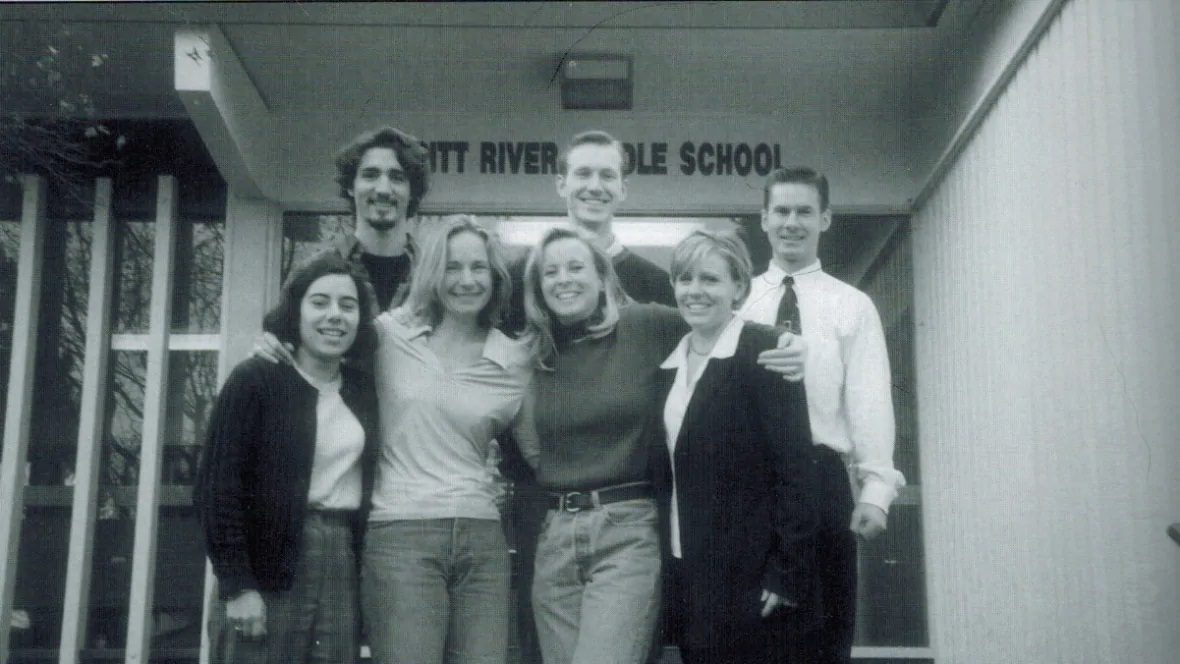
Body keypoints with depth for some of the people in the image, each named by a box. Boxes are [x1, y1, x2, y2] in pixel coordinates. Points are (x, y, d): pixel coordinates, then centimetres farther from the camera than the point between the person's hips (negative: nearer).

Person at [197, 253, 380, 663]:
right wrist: (236, 585, -14)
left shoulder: (364, 390, 11)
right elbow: (217, 487, -9)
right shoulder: (254, 380, -4)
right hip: (267, 574, -5)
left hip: (343, 568, 5)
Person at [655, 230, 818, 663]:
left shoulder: (763, 351, -9)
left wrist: (788, 573, -17)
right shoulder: (669, 364, 11)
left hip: (746, 575, -6)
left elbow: (795, 466, -14)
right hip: (683, 572, 6)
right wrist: (669, 564, 9)